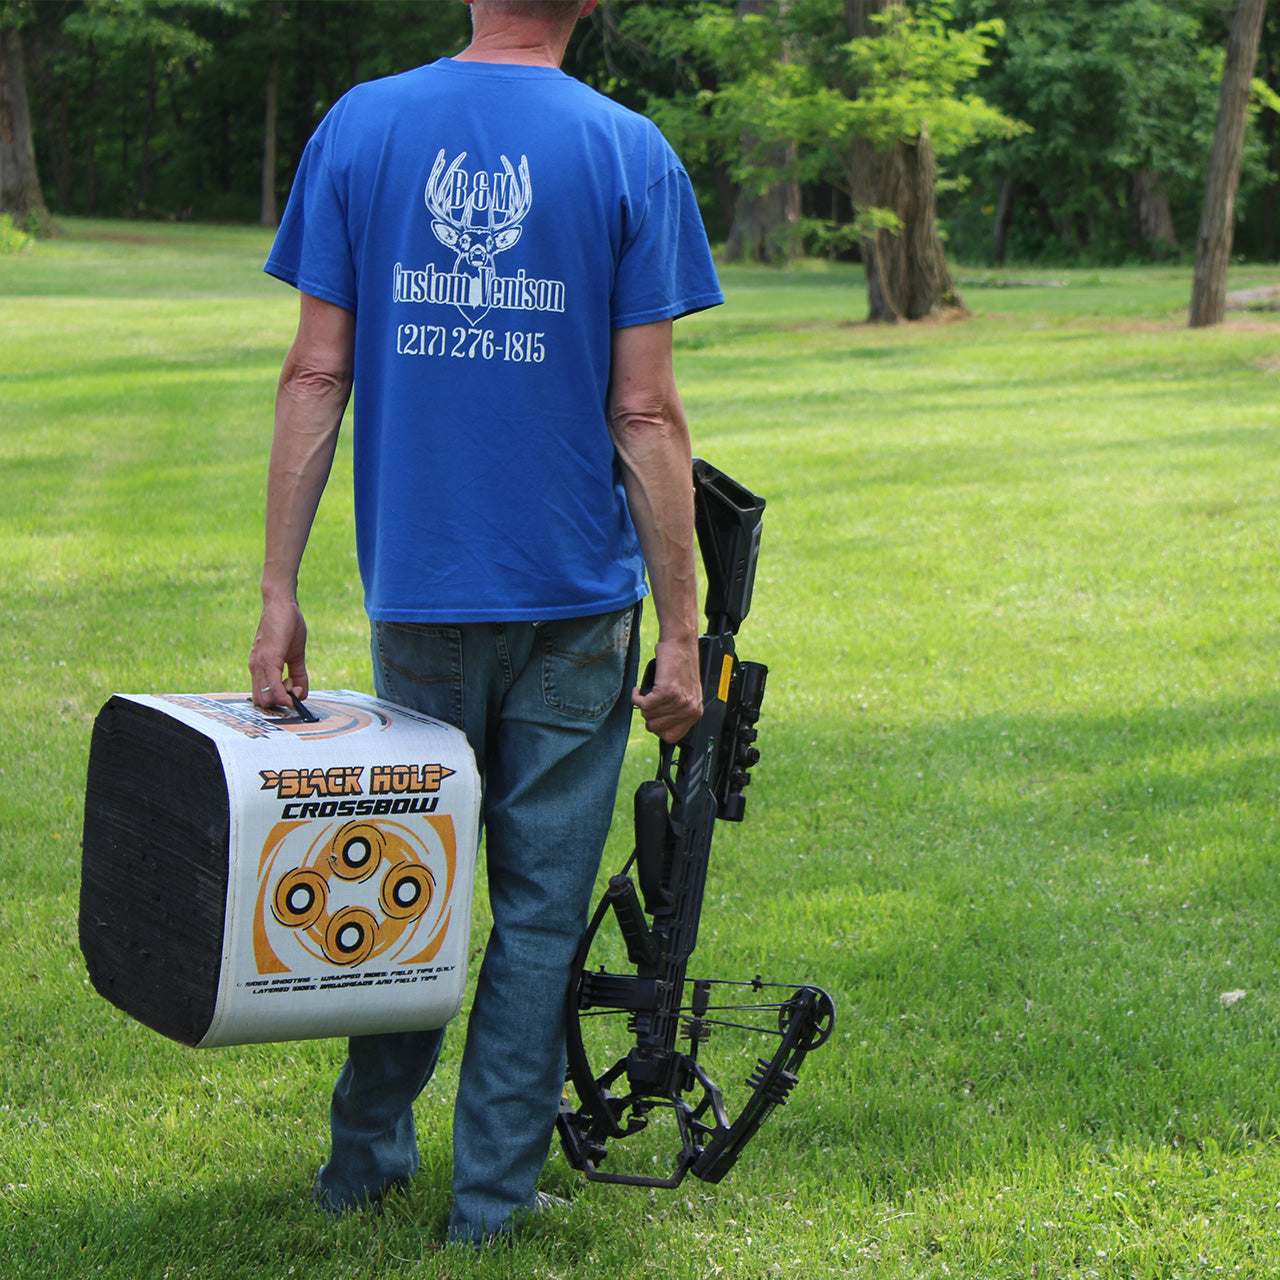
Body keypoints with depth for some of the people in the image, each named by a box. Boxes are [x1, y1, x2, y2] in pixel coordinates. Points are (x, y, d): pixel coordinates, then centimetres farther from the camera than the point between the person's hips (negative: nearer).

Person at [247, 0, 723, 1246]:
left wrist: (279, 593, 0)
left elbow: (316, 377, -3)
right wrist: (680, 631, -3)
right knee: (537, 902, 8)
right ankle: (493, 1191, 14)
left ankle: (367, 1155, 28)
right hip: (576, 596, -2)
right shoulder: (628, 154, -6)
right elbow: (645, 415, -8)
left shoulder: (360, 127, -1)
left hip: (416, 588, 2)